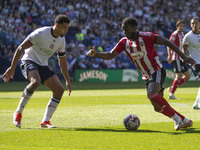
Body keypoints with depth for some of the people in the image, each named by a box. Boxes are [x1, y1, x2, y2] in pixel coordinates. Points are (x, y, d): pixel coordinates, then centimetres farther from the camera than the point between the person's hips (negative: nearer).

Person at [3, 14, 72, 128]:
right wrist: (12, 68, -22)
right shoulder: (40, 33, -18)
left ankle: (45, 121, -4)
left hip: (43, 66, 7)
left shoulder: (61, 40, 4)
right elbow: (21, 48, -17)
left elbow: (62, 61, 18)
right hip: (29, 62, -7)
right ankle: (18, 113, -22)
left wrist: (68, 81, 19)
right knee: (35, 82, -38)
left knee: (60, 89, -10)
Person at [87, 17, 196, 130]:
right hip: (148, 77, 7)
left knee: (152, 95, -33)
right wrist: (95, 54, -17)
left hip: (157, 71, -7)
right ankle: (185, 121, 23)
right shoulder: (124, 42, 2)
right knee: (158, 107, 7)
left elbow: (167, 42, -12)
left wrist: (183, 56, -16)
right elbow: (110, 55, 2)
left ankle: (176, 118, -22)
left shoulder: (145, 37, -15)